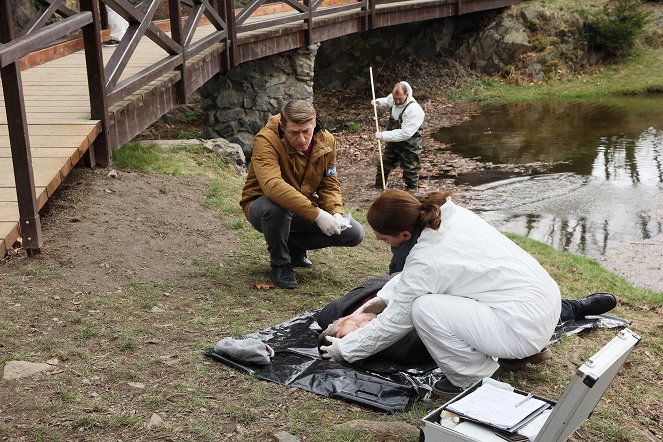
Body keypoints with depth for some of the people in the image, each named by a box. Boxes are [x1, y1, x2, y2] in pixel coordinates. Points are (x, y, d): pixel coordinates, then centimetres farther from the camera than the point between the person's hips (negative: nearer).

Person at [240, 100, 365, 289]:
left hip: (305, 209, 5)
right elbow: (272, 185, -44)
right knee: (275, 207, -42)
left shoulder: (326, 142, -8)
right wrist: (316, 214, -49)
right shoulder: (266, 140, -28)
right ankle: (280, 265, -12)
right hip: (262, 205, -5)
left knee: (354, 233, -10)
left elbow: (329, 185, 0)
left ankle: (294, 245, 13)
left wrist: (336, 213, -23)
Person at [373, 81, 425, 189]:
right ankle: (378, 189, 38)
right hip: (392, 142, 8)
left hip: (409, 147, -8)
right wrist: (378, 102, -2)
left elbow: (404, 133, -35)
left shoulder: (414, 110, -30)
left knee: (410, 172, 3)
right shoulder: (393, 98, -7)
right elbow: (386, 102, 21)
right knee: (383, 166, 20)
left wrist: (383, 135, -32)